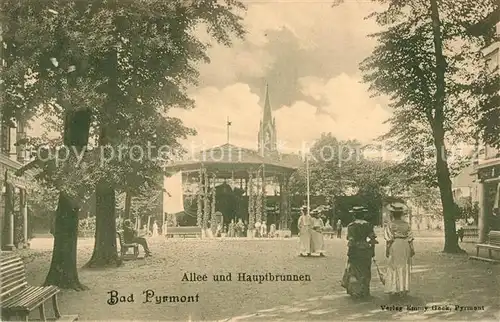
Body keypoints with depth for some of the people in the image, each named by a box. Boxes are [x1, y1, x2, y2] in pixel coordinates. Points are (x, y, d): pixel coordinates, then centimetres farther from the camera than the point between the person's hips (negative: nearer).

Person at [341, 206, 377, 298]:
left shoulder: (351, 226, -8)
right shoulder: (368, 225, 2)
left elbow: (351, 240, -12)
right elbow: (373, 239, -1)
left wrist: (349, 253, -5)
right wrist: (372, 252, 7)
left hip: (355, 251, -3)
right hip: (366, 251, 3)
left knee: (354, 271, 6)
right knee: (365, 272, 13)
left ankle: (355, 291, 2)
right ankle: (365, 292, 18)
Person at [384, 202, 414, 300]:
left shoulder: (390, 225, -6)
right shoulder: (406, 224, 5)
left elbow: (389, 240, -8)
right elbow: (410, 238, 4)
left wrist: (387, 250, -3)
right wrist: (412, 249, 9)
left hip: (395, 246, -3)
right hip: (405, 246, 4)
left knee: (394, 268, 4)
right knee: (404, 268, 12)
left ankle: (394, 290, 3)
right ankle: (404, 289, 15)